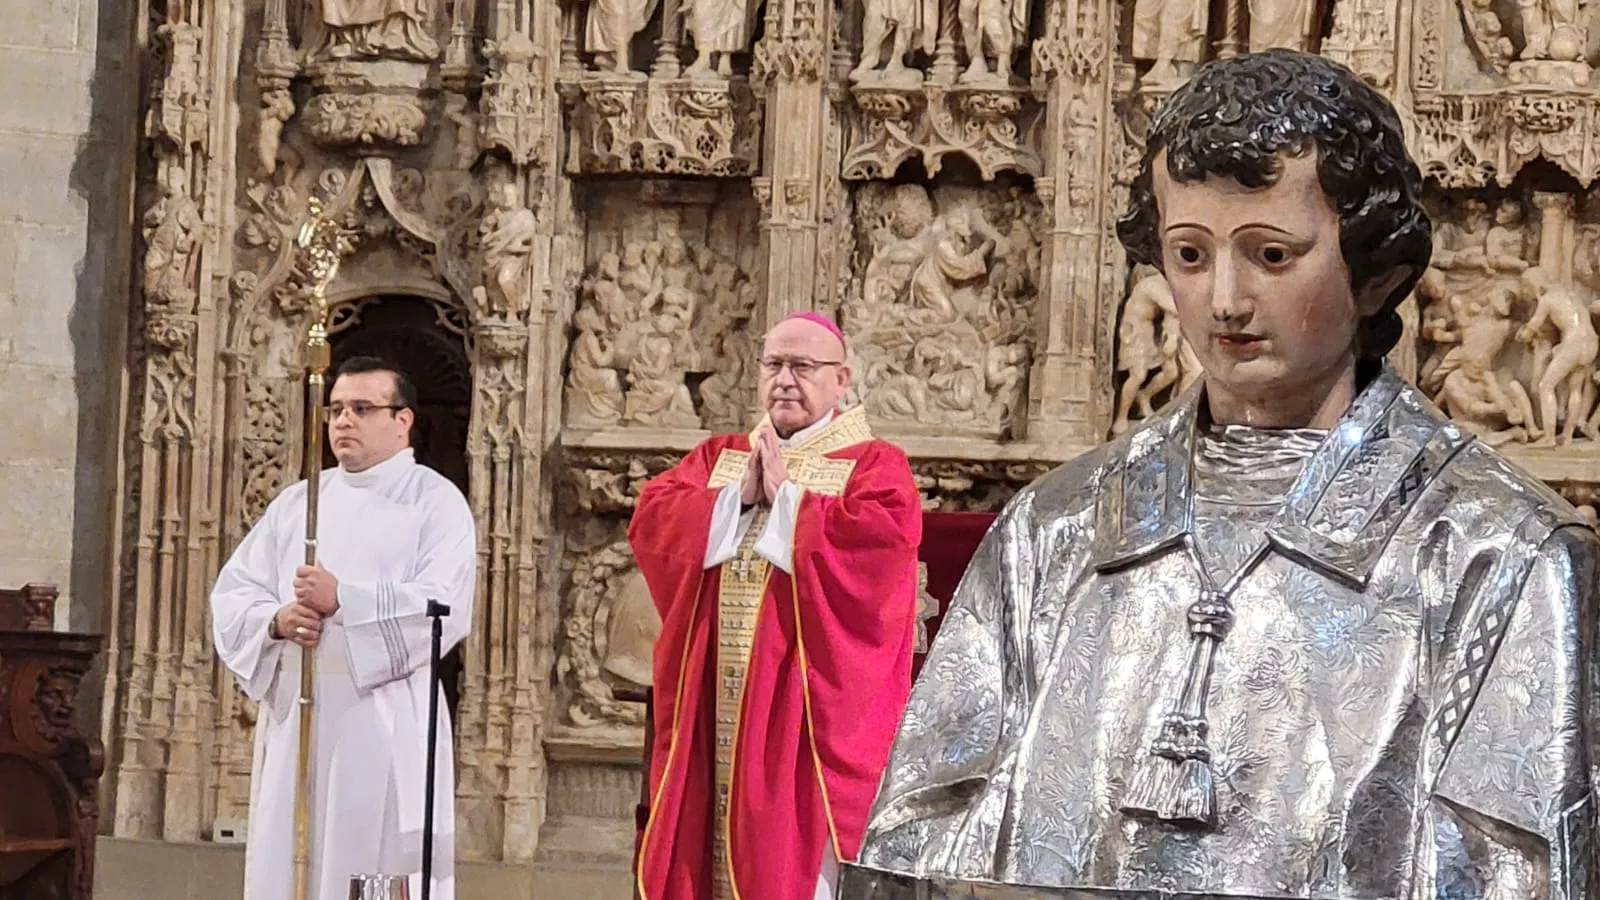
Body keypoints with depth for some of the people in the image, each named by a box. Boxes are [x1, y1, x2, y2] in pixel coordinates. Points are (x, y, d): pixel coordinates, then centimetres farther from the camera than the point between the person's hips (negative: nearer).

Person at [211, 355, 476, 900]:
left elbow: (444, 607, -12)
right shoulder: (296, 502, 17)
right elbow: (232, 594, 11)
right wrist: (276, 620, -10)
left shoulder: (435, 501, 2)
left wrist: (344, 601, -20)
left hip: (385, 728, -5)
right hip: (294, 720, 5)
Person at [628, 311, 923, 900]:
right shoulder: (718, 458, 17)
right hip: (716, 705, 5)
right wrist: (740, 495, -8)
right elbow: (651, 524, 3)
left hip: (811, 702, -5)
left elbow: (881, 543, -18)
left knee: (797, 852, -8)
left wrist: (785, 497, -9)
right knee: (714, 841, 4)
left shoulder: (874, 466, 2)